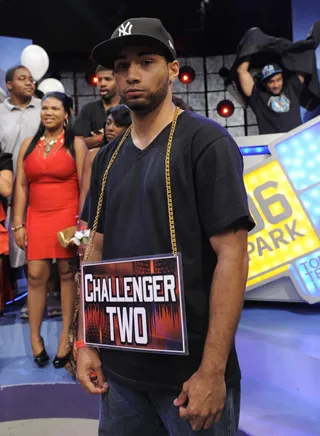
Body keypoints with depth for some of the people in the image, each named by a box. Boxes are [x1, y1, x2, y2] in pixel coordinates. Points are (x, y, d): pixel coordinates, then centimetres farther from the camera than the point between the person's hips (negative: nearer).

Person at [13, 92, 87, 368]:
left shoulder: (76, 144, 1)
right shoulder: (29, 144, 12)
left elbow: (85, 185, -3)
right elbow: (21, 185, 9)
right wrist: (18, 224, 3)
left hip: (68, 215, -3)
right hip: (37, 217, 3)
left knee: (68, 272, 2)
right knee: (36, 274, 1)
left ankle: (66, 337, 13)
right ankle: (34, 337, 14)